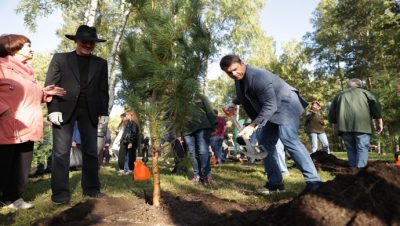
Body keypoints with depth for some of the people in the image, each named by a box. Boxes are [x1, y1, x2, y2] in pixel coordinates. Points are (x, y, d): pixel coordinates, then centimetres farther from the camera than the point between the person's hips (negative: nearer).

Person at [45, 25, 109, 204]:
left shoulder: (100, 63, 14)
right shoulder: (60, 58, 8)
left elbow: (103, 90, 11)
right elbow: (50, 85, 1)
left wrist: (104, 112, 1)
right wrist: (53, 109, -10)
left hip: (90, 110, 2)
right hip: (64, 109, -2)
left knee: (91, 150, 3)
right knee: (61, 151, -3)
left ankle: (91, 188, 13)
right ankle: (60, 191, 3)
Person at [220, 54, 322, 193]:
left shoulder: (259, 77, -29)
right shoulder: (239, 79, 0)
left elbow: (270, 106, -32)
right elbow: (243, 95, 22)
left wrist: (252, 126, -35)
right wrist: (234, 103, 4)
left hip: (286, 106, -10)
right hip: (271, 111, 10)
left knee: (289, 140, -24)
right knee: (264, 143, 6)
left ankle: (313, 182, -20)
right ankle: (275, 183, 11)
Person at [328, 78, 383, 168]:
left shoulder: (340, 95, 26)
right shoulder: (364, 92, 20)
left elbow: (331, 112, 20)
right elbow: (375, 105, 6)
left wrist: (334, 125, 26)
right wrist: (379, 121, 5)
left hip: (344, 126, 2)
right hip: (362, 124, -2)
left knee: (351, 149, 11)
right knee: (362, 149, -1)